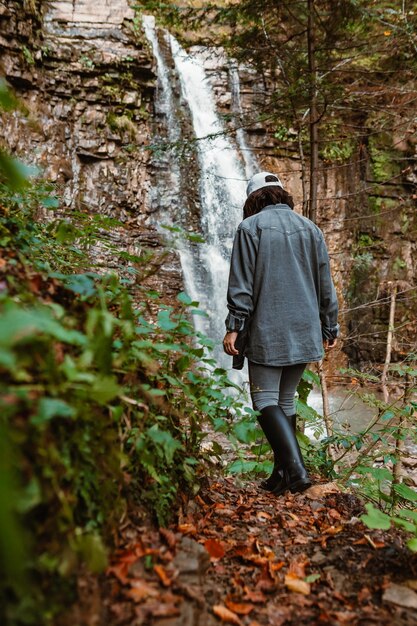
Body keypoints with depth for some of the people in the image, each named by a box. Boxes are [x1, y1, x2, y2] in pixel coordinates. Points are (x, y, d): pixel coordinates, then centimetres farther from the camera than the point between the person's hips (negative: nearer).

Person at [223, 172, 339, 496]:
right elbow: (326, 286, 13)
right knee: (286, 400, 12)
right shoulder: (310, 228, 12)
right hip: (304, 332, 6)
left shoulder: (250, 227, -2)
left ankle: (296, 467, -13)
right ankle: (282, 475, 18)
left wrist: (234, 327, -7)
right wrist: (330, 327, 18)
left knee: (266, 400, 0)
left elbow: (241, 284, -9)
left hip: (267, 332, -5)